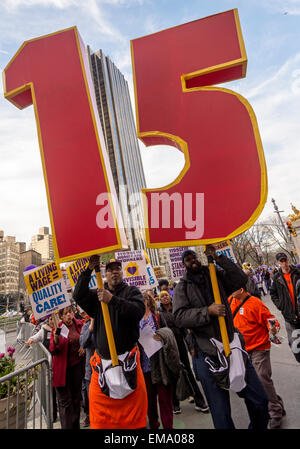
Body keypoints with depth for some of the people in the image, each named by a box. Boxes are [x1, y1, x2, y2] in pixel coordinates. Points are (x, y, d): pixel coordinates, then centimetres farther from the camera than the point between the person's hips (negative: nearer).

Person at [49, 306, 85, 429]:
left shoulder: (79, 324, -2)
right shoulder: (57, 328, -11)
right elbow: (52, 350, -16)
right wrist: (56, 339, -34)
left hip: (77, 366, 4)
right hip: (63, 368, -4)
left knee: (76, 398, 16)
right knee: (65, 401, 1)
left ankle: (76, 425, 33)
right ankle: (67, 426, 15)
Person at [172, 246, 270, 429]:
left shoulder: (216, 276, 9)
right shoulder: (182, 288, 1)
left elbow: (241, 279, -6)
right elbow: (180, 316, -11)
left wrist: (218, 259, -14)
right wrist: (207, 311, -22)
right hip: (208, 356, -3)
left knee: (260, 400, 13)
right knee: (221, 413, 7)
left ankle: (259, 426, 40)